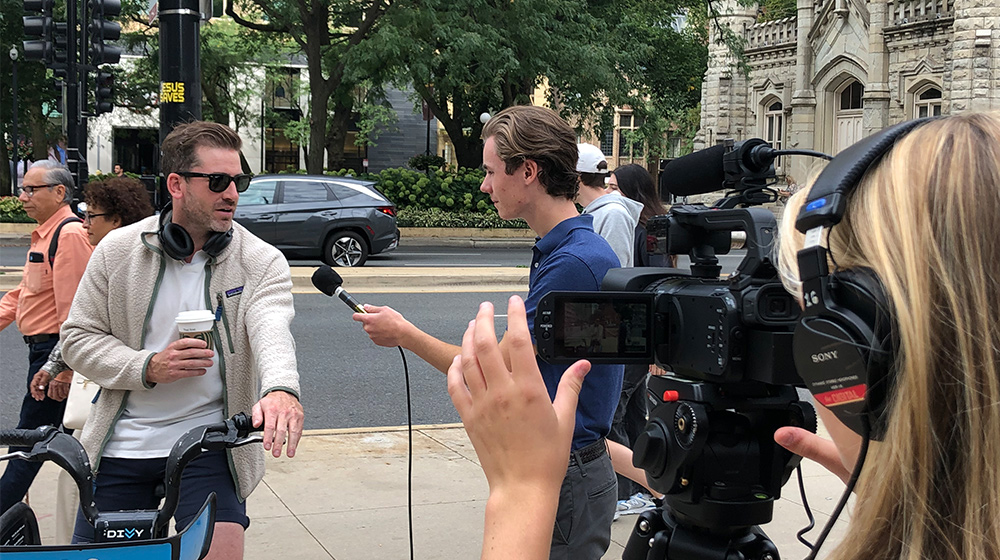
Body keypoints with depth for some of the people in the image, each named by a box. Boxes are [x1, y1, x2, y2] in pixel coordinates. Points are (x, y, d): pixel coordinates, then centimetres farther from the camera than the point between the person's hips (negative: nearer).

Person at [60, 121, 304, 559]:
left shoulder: (262, 262, -6)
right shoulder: (118, 250, -1)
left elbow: (271, 328, -26)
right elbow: (78, 336, 2)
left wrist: (281, 388, -48)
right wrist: (148, 368, -16)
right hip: (121, 444, 2)